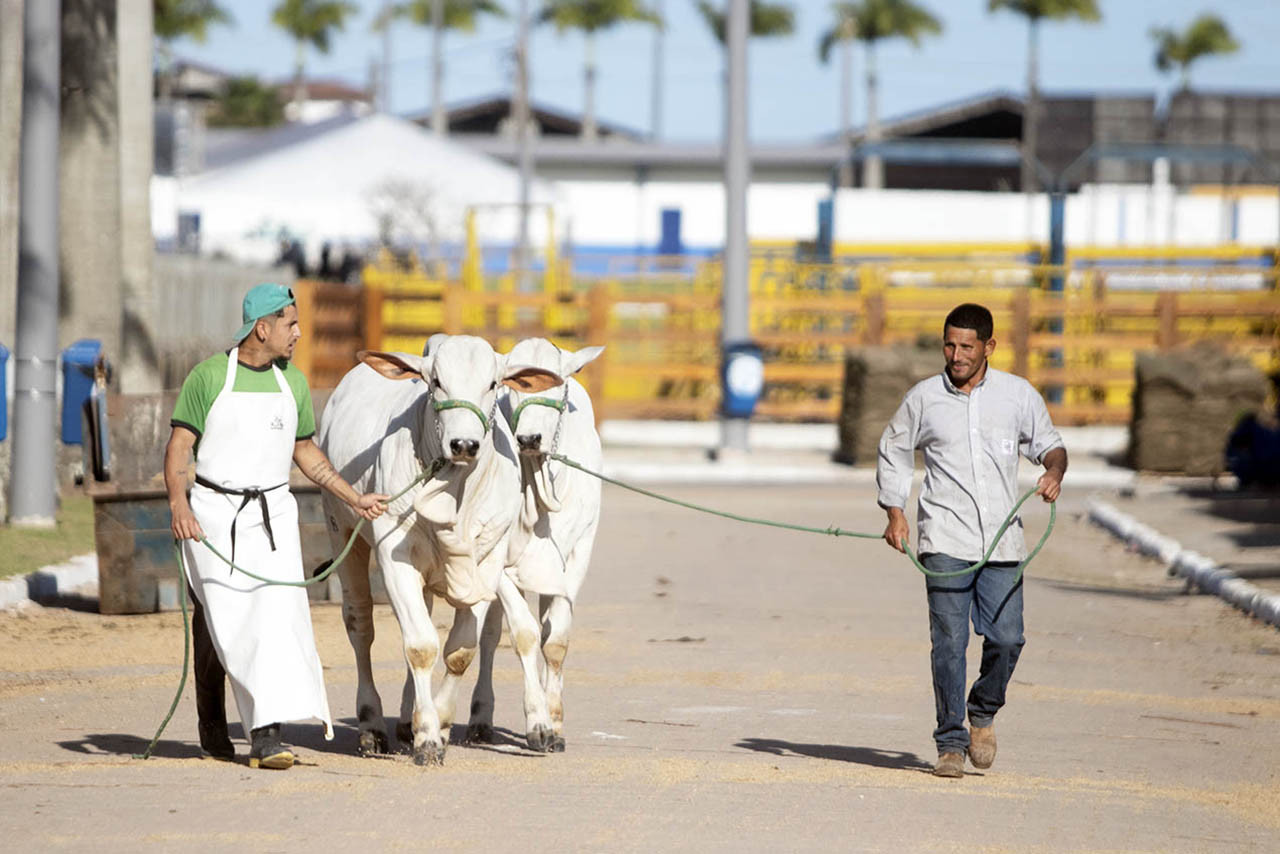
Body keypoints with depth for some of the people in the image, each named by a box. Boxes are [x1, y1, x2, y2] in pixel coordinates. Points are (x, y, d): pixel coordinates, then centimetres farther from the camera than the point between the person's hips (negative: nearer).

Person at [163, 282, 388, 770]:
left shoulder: (293, 382, 11)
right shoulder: (209, 377, -4)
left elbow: (306, 453, 22)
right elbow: (178, 446, -6)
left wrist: (354, 498, 18)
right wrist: (178, 502, -21)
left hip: (273, 514, 3)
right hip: (213, 513, -3)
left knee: (278, 613, -13)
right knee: (218, 620, 2)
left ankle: (265, 735, -17)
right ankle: (211, 722, 23)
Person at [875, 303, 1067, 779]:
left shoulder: (1018, 395, 5)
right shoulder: (924, 398, 5)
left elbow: (1048, 443, 17)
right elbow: (893, 453, 17)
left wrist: (1054, 471, -6)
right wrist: (894, 513, 7)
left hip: (1001, 539, 1)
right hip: (945, 540, -1)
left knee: (1006, 638, -5)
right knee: (949, 641, -7)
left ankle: (983, 713, 23)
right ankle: (951, 744, 0)